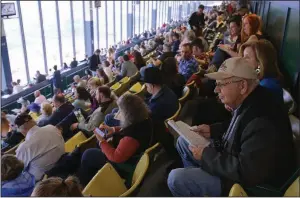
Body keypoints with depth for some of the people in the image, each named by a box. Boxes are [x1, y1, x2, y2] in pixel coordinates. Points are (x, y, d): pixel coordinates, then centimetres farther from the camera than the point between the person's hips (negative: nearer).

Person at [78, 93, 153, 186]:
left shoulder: (132, 137, -40)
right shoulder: (143, 120, -13)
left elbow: (116, 157, -31)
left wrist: (102, 141, -19)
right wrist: (114, 130, -2)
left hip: (125, 167, -9)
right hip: (130, 156, 9)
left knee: (88, 155, 7)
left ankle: (85, 184, 30)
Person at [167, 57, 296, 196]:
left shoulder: (263, 122, -34)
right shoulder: (246, 103, -3)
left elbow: (246, 172, -34)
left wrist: (206, 156, -24)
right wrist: (213, 130, 2)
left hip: (247, 182, -9)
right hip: (234, 159, 10)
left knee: (176, 178, -18)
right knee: (183, 142, 13)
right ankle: (195, 179, 25)